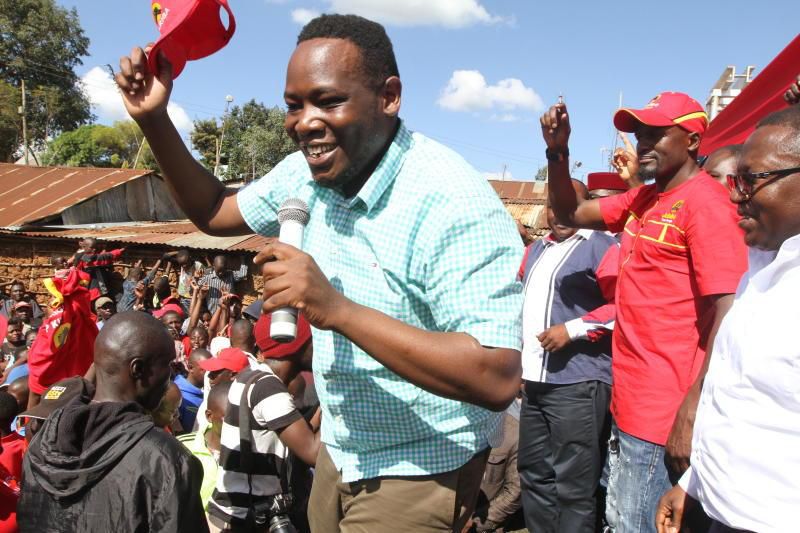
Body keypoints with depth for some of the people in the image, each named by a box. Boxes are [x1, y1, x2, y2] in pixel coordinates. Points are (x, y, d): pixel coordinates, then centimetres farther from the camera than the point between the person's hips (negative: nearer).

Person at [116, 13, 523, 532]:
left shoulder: (453, 202, -28)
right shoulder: (308, 172, -5)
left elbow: (498, 381, -33)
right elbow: (215, 211, 10)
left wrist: (338, 309, -38)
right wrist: (154, 119, -5)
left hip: (419, 471, -6)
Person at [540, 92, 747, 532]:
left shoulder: (705, 204, -14)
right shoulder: (642, 200, 11)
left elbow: (727, 316, -20)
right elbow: (570, 214, 19)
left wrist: (692, 413, -24)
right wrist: (558, 151, 4)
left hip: (663, 413, -8)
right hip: (629, 403, 9)